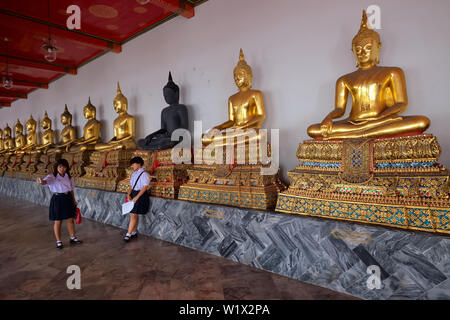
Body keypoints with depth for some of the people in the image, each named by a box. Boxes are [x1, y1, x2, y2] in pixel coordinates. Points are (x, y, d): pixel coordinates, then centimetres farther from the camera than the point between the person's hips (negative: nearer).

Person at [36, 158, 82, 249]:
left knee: (70, 219, 12)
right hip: (57, 199, -4)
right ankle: (58, 241, 20)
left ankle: (73, 238, 28)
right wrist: (41, 181, -54)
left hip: (68, 198, 4)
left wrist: (74, 200, 15)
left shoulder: (68, 177, 5)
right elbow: (46, 181, -31)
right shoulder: (52, 177, -9)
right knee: (57, 221, 5)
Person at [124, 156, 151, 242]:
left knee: (133, 215, -7)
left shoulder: (144, 174, -12)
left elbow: (145, 187, -17)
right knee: (133, 215, 13)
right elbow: (131, 186, 13)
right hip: (133, 194, 8)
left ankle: (128, 234, 0)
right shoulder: (134, 174, 13)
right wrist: (128, 195, -2)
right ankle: (134, 233, 25)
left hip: (141, 195, -8)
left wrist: (137, 197, -21)